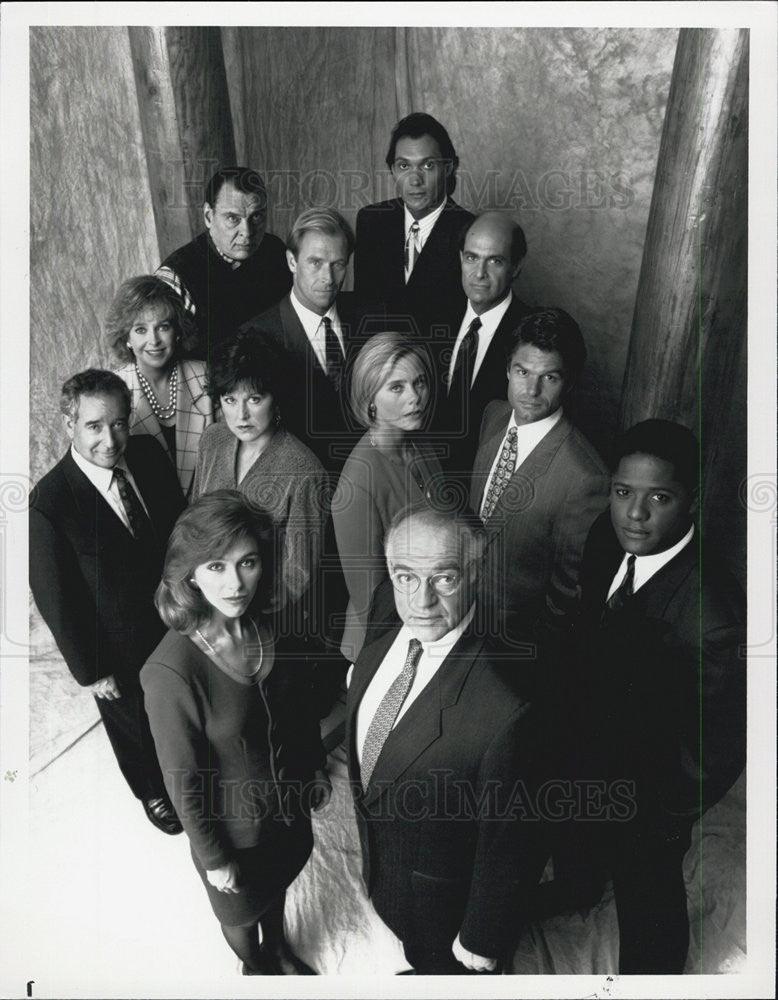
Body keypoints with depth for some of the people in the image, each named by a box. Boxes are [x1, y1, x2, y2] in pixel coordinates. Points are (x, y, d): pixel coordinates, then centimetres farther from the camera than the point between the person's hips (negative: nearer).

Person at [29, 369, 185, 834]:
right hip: (120, 649, -4)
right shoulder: (49, 503, -31)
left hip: (176, 620, 4)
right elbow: (55, 599, -20)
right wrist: (91, 672, -12)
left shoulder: (149, 453, -16)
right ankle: (152, 791, 55)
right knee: (134, 724, 24)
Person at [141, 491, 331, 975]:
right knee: (241, 909, 26)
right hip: (233, 822, -4)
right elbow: (183, 779, -22)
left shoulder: (273, 627, -18)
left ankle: (278, 947, 64)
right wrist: (213, 857, -11)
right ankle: (255, 969, 59)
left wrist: (318, 769, 11)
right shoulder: (170, 671, -35)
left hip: (289, 800, 5)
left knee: (278, 881, 32)